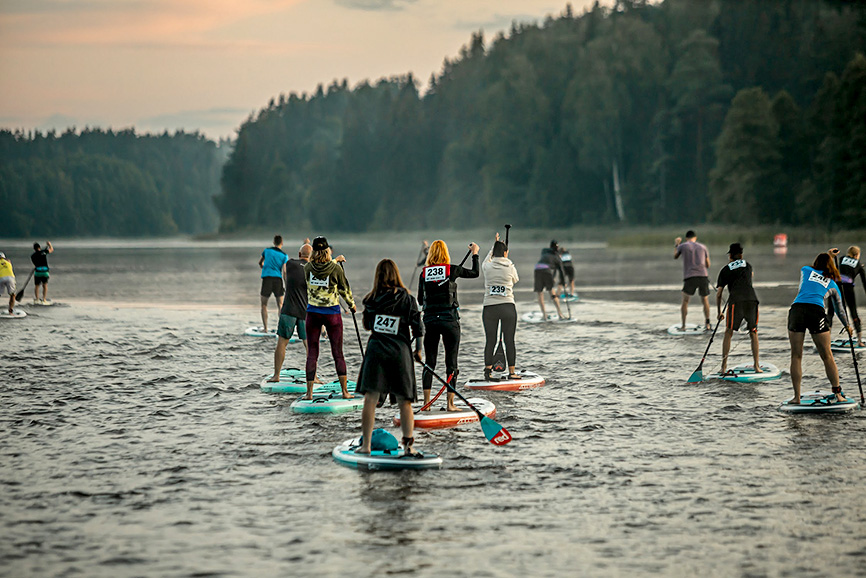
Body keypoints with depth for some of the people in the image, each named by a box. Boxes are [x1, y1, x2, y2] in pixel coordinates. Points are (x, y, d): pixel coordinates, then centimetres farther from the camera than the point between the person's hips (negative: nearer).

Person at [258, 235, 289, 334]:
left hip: (266, 278, 0)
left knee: (264, 305, 10)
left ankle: (265, 328, 4)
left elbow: (260, 263, 25)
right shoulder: (284, 256, 4)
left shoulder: (267, 251, 8)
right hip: (278, 279, 0)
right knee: (280, 305, 11)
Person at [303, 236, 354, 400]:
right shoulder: (336, 269, -12)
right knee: (338, 353, 6)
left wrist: (334, 260, 32)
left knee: (312, 353, 6)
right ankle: (345, 391, 8)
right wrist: (352, 305, 19)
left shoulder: (308, 268, -6)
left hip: (312, 312, 2)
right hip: (332, 313, -2)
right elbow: (345, 289, 1)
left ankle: (309, 392, 4)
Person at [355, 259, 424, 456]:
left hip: (376, 350, 0)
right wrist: (418, 350, 14)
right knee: (404, 401, 8)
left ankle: (366, 445, -3)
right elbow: (418, 328, 1)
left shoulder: (371, 300, 2)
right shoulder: (407, 299, -1)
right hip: (400, 351, 0)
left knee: (370, 399, 0)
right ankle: (408, 444, 3)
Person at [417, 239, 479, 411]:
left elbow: (420, 300, 8)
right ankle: (450, 403, 1)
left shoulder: (424, 273, 1)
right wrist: (475, 254, 24)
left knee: (429, 362, 8)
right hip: (449, 319, -3)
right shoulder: (452, 270, -6)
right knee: (451, 362, 3)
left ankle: (426, 402, 6)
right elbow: (475, 273, 9)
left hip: (430, 320, 3)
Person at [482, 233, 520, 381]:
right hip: (508, 307, -1)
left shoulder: (487, 267, 1)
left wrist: (494, 245, 38)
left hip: (489, 309, 1)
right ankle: (511, 372, 6)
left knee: (490, 341, 7)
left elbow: (487, 259, 26)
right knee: (509, 341, 4)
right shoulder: (510, 267, -2)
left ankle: (488, 371, 4)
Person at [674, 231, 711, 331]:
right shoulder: (703, 247, 15)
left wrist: (676, 245, 45)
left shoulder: (682, 246, 9)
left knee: (685, 301, 11)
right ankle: (707, 324, 4)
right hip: (703, 276, 2)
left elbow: (675, 257, 29)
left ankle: (683, 326, 6)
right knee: (705, 300, 15)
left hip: (689, 277, -2)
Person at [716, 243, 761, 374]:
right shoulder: (747, 265, 23)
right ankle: (756, 366, 8)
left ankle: (723, 367, 1)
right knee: (753, 333, 13)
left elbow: (718, 293, 12)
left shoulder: (725, 270, 15)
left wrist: (719, 312, 20)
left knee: (728, 333, 7)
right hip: (751, 299, 2)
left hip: (736, 301, -2)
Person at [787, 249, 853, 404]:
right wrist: (847, 326, 47)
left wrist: (827, 255, 56)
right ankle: (838, 394, 9)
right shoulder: (832, 285, 21)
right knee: (827, 357, 8)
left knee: (796, 356, 6)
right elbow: (839, 310, 32)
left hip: (797, 309, 1)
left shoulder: (806, 271, 22)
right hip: (817, 313, -1)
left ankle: (796, 396, 1)